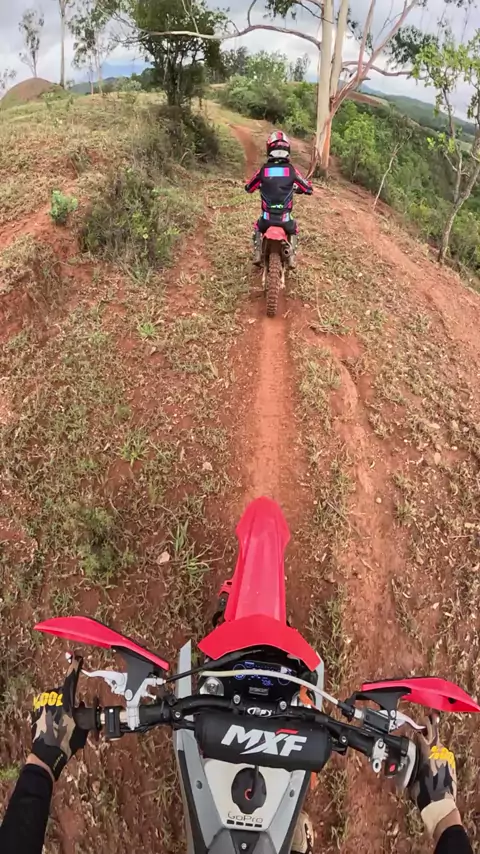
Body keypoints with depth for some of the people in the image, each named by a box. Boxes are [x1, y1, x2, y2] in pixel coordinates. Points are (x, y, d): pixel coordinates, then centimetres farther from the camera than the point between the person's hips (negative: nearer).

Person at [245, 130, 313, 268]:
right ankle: (292, 257, 20)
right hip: (285, 218, 0)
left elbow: (248, 188, 10)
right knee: (294, 230, 33)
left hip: (267, 217, 0)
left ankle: (257, 255, 20)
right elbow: (309, 189, 2)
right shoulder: (291, 170, -6)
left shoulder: (263, 170, -5)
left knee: (257, 228, 34)